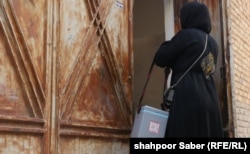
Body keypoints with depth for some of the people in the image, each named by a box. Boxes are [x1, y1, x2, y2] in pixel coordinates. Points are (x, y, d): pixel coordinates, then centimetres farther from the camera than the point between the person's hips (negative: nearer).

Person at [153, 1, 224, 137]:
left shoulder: (186, 35, -2)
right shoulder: (212, 42, 19)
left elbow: (160, 59, 1)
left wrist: (167, 44, 19)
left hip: (188, 99, -7)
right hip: (210, 100, 8)